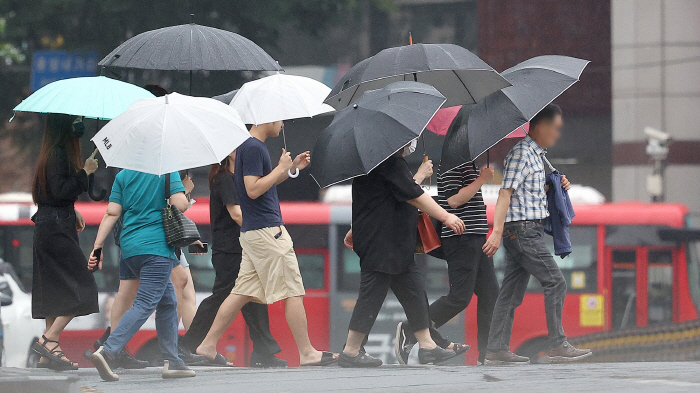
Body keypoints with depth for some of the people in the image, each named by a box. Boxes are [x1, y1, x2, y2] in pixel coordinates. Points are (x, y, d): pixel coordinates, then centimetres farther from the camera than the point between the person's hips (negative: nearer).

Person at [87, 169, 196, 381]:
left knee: (167, 303, 19)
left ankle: (172, 362, 17)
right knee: (144, 305, -11)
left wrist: (97, 247, 4)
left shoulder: (123, 175, 12)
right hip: (157, 246, -7)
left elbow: (111, 214, 6)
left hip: (128, 247, 7)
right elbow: (180, 204, -13)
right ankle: (108, 351, -27)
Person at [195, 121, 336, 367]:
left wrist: (292, 168, 17)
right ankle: (307, 353, -3)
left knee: (243, 292, 10)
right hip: (266, 231, -10)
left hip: (253, 233, 10)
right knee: (293, 291, -5)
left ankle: (208, 344, 9)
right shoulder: (253, 148, -14)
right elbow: (253, 190, -22)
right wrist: (281, 168, -14)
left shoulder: (252, 146, 17)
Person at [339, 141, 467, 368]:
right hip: (380, 243, -11)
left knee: (414, 291, 11)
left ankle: (427, 345, 13)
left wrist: (356, 229, 36)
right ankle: (351, 352, -2)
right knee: (372, 294, -7)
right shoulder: (389, 162, -17)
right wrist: (445, 217, -17)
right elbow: (413, 195, -20)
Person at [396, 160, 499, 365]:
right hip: (461, 238, -10)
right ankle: (409, 331, -2)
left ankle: (487, 355, 7)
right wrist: (481, 180, -15)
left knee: (490, 294, 6)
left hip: (476, 236, 10)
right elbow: (453, 200, -20)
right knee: (460, 297, -10)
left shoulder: (468, 163, 18)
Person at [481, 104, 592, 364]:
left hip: (528, 231, 10)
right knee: (555, 283, -9)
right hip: (522, 228, -10)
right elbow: (506, 193, -19)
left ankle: (496, 350, 7)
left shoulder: (536, 155, 19)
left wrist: (556, 186, 10)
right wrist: (497, 231, -26)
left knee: (513, 290, 7)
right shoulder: (521, 154, -12)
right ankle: (558, 346, -8)